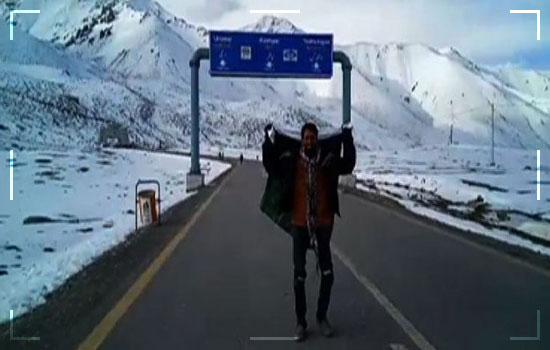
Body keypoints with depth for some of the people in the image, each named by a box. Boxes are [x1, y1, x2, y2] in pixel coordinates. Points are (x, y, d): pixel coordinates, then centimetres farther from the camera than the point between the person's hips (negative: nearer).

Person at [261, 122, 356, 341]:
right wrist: (268, 142, -5)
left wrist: (348, 142, -3)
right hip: (300, 224, -1)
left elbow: (348, 166, 6)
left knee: (327, 273, 9)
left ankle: (322, 317, 28)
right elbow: (271, 168, 4)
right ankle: (301, 322, 19)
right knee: (299, 275, 6)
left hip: (323, 224, 1)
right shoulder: (290, 158, -6)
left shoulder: (328, 158, -4)